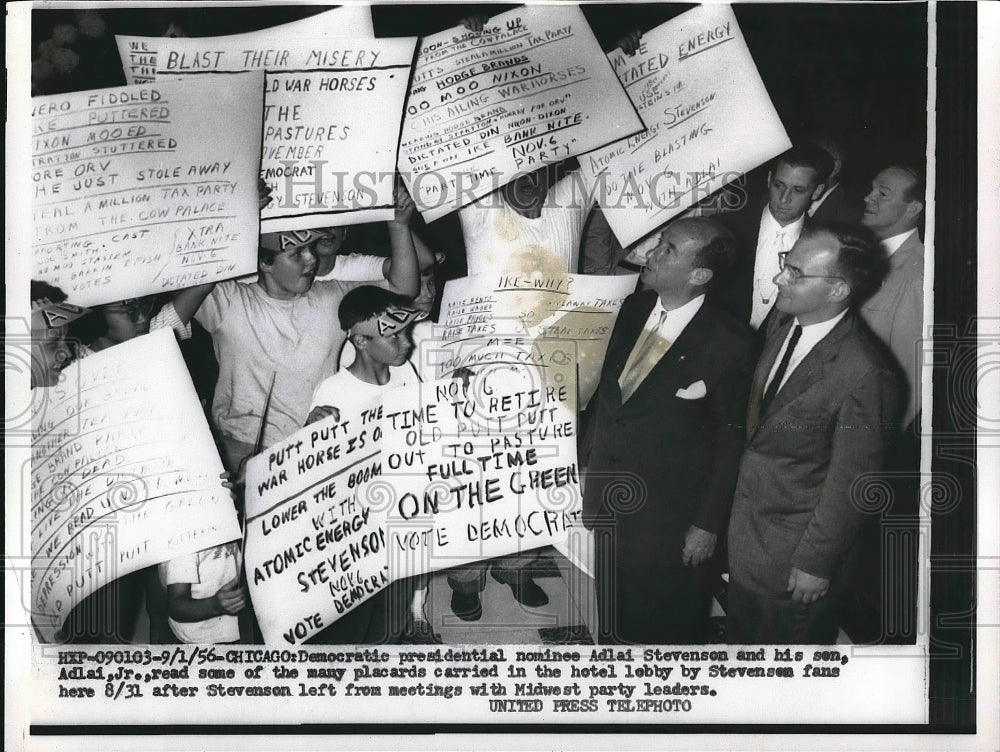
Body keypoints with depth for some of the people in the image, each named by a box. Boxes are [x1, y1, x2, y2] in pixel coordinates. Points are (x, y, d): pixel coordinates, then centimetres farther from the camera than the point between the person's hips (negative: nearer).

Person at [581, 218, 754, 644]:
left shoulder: (729, 345, -20)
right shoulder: (632, 309, -3)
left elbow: (730, 442, -13)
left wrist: (709, 525, -10)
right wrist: (591, 473, 9)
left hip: (668, 514, -5)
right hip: (608, 497, 6)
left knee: (669, 624, 15)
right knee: (613, 614, 23)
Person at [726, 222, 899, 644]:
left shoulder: (864, 376, -32)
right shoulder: (784, 320, -8)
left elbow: (850, 485, -22)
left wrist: (816, 563, -14)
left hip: (794, 544, -7)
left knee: (786, 639, 17)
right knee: (742, 630, 28)